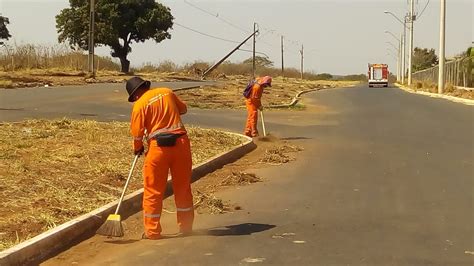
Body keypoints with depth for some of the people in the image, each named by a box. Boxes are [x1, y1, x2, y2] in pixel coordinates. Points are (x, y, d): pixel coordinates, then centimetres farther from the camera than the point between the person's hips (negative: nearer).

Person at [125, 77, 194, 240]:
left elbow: (137, 133, -4)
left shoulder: (140, 104, -4)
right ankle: (186, 226, 25)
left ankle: (152, 231, 10)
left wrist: (138, 149, 14)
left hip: (159, 146, -4)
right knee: (183, 186, 15)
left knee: (153, 190, 7)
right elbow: (183, 109, 23)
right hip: (181, 142, 5)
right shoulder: (167, 92, 9)